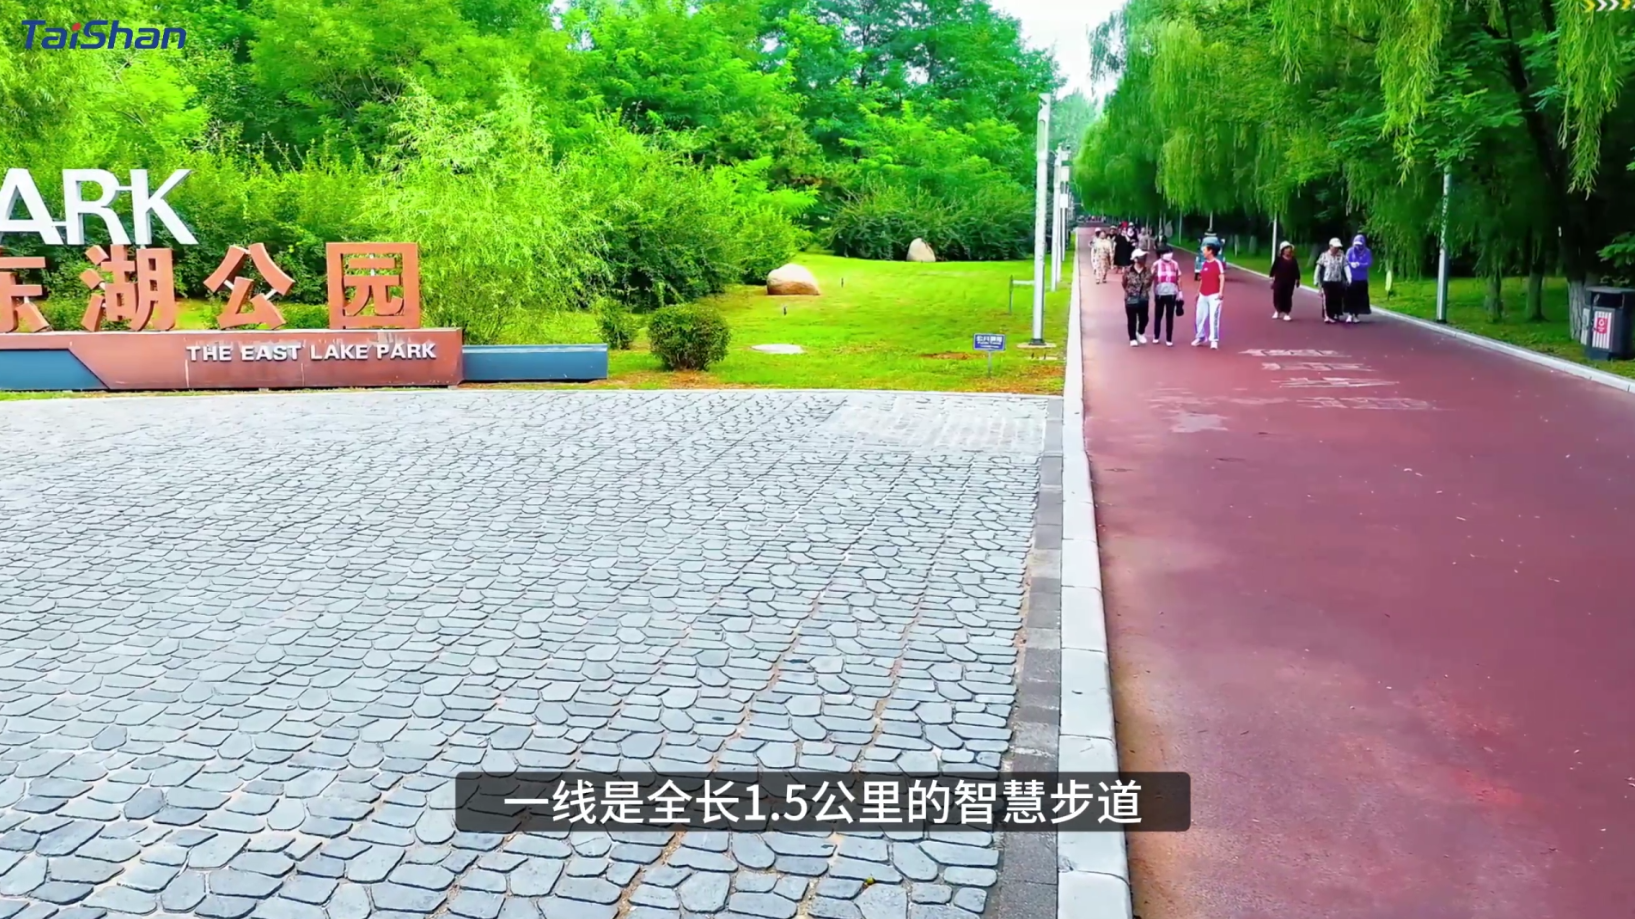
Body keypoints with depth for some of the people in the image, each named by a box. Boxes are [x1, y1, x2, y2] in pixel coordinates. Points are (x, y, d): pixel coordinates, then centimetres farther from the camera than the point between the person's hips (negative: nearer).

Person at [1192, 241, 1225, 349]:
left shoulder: (1218, 263, -9)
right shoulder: (1204, 264, 13)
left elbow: (1222, 278, -15)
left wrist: (1221, 292, -23)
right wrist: (1198, 292, 22)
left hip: (1214, 295, -8)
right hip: (1203, 295, 8)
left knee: (1213, 317, -9)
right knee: (1200, 317, 11)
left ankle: (1214, 340, -7)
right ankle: (1200, 337, 24)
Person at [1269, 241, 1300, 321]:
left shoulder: (1293, 260, 5)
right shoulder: (1279, 259, -4)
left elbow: (1296, 270, 8)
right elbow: (1274, 268, -3)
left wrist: (1297, 279, 7)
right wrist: (1272, 277, -7)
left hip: (1290, 282, 2)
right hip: (1279, 281, -2)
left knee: (1288, 297, 1)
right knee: (1278, 296, 1)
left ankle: (1286, 313, 7)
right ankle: (1277, 311, 22)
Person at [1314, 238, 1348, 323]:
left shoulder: (1342, 256, 1)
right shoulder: (1324, 256, -1)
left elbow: (1346, 267, -7)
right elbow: (1319, 268, 3)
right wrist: (1316, 280, 2)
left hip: (1338, 282, 2)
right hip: (1327, 281, -2)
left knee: (1337, 300, 8)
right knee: (1327, 299, -7)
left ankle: (1336, 315, 21)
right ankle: (1327, 316, -6)